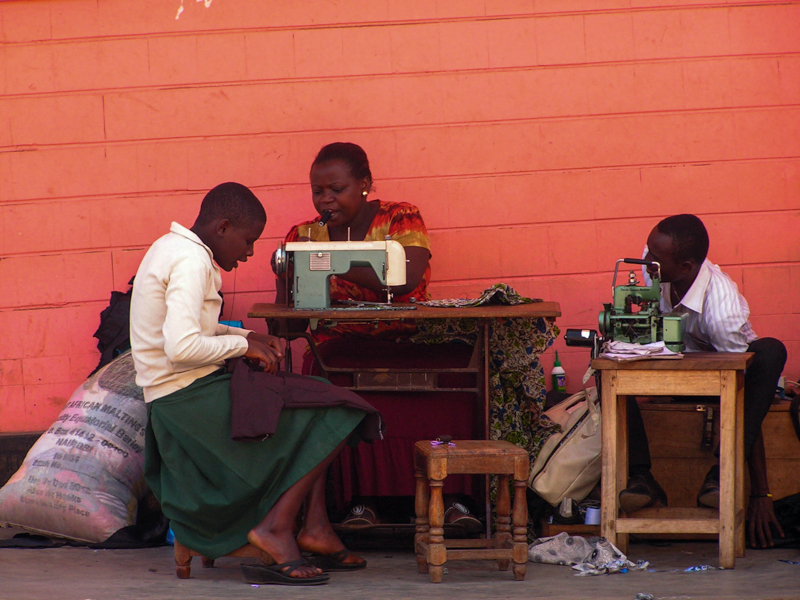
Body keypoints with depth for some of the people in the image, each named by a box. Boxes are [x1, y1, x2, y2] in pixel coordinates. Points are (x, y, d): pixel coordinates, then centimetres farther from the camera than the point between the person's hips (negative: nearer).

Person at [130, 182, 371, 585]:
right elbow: (182, 347, -29)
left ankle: (315, 526, 5)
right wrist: (242, 345, -14)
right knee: (333, 414, -9)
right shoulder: (192, 261, -18)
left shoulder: (173, 248, 16)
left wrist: (247, 338, 10)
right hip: (190, 401, -11)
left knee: (318, 400, 17)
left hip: (177, 400, 11)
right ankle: (276, 527, -13)